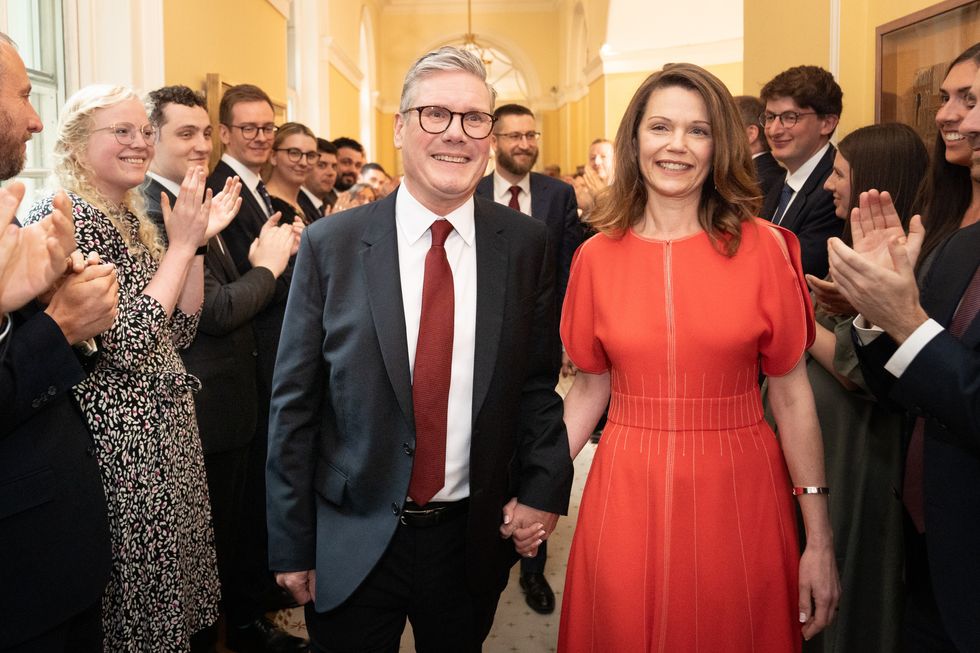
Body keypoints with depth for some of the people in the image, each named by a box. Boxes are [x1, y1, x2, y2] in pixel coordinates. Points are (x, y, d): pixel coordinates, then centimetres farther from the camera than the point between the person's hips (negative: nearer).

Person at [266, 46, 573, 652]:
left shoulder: (525, 244, -3)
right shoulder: (331, 244, -8)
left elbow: (538, 383, 5)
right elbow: (295, 405, -5)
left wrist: (543, 488, -8)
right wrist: (292, 546, -3)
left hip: (475, 538, 2)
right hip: (353, 543, -1)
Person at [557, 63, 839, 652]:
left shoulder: (763, 248, -6)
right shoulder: (597, 256, -1)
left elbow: (791, 393, -4)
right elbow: (591, 385, 7)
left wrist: (820, 540, -4)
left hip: (737, 493, -1)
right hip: (628, 493, 1)